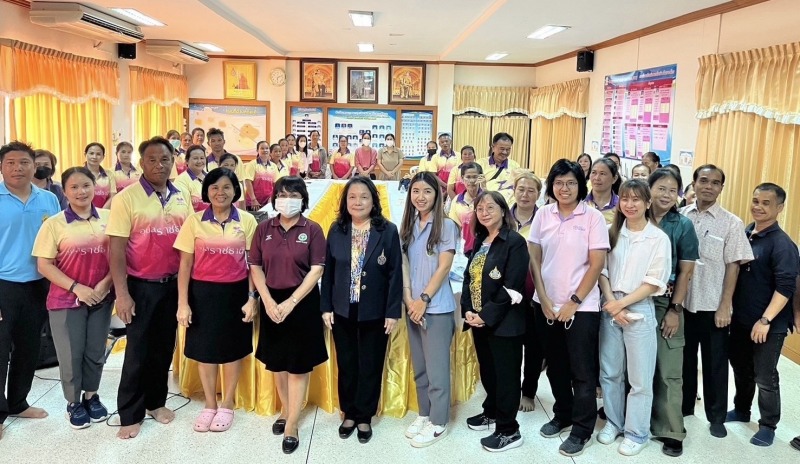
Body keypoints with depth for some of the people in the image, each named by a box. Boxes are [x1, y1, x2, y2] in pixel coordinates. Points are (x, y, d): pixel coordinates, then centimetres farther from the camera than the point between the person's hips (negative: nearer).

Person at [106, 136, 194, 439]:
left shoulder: (182, 197, 3)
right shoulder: (127, 197, -11)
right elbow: (116, 248, -12)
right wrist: (122, 293, -15)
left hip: (173, 284, 4)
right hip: (141, 285, -4)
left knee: (164, 347, 15)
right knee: (138, 350, 5)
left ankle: (156, 401, 33)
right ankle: (130, 414, 20)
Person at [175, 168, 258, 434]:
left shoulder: (247, 221, -2)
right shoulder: (194, 222, -2)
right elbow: (185, 266, -1)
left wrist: (252, 298, -5)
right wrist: (183, 303, -4)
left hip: (235, 293, 0)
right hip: (203, 293, 1)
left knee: (232, 350, 11)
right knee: (205, 350, 11)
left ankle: (227, 406, 29)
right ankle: (210, 405, 30)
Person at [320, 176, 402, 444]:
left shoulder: (388, 231, -7)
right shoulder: (336, 230, 1)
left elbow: (395, 274, -7)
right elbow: (328, 272, 3)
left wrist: (393, 312, -9)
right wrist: (326, 307, -1)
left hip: (374, 312, -2)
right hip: (342, 311, 2)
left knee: (370, 366, 10)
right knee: (346, 365, 14)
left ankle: (364, 417, 27)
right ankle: (349, 414, 31)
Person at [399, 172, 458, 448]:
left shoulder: (446, 225, -8)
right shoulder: (407, 225, 8)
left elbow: (444, 267, -11)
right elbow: (404, 264, 6)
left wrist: (424, 299, -13)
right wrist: (408, 299, -5)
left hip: (437, 306, -6)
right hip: (412, 305, 6)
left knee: (437, 367, 2)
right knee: (419, 366, 15)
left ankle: (438, 422, 15)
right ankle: (424, 414, 30)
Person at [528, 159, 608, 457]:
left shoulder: (593, 217, -8)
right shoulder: (543, 214, 2)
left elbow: (596, 264, -9)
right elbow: (534, 258, 4)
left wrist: (573, 302, -11)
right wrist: (543, 298, -3)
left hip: (581, 306, -4)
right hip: (547, 304, 4)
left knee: (582, 369, 4)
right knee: (555, 365, 15)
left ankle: (582, 429, 19)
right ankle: (562, 415, 34)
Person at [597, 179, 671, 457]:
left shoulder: (659, 238, -5)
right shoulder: (613, 232, 5)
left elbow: (655, 282, -9)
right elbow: (602, 271, 3)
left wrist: (622, 303, -12)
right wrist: (611, 303, -10)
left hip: (640, 310, -3)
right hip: (610, 308, 4)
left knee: (640, 378, 4)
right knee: (610, 372, 12)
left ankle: (637, 432, 18)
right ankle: (613, 422, 28)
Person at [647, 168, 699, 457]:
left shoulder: (683, 225, 1)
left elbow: (686, 272, 0)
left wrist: (675, 309, -5)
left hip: (666, 303, -1)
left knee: (668, 370, 3)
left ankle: (670, 431, 14)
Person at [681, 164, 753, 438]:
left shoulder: (731, 223, -5)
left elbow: (733, 266, -6)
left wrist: (725, 306, -9)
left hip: (713, 305, -2)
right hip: (683, 302, 2)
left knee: (715, 363, 9)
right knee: (685, 358, 15)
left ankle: (717, 416, 25)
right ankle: (684, 406, 32)